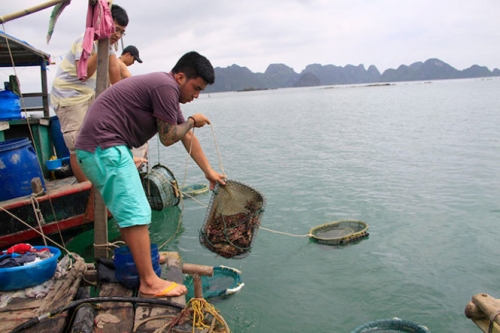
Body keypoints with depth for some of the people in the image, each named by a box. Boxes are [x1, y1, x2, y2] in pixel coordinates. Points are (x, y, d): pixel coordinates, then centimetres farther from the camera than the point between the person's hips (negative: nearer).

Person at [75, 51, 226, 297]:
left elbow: (187, 137, 21)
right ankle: (149, 282, -6)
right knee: (137, 214, -11)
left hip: (98, 147, 11)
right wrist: (192, 121, 6)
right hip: (104, 147, -11)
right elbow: (168, 137, -12)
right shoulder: (166, 86, -14)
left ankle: (137, 259, 37)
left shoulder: (167, 89, 18)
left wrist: (209, 172, 23)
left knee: (128, 210, 22)